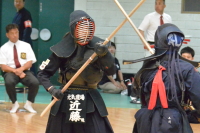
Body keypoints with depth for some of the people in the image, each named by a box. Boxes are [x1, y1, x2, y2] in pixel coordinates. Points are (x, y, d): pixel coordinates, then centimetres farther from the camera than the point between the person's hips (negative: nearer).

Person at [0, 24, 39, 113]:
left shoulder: (26, 45, 9)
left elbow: (30, 62, 3)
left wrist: (21, 69, -16)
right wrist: (15, 71, -18)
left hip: (24, 71, 1)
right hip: (10, 71, -1)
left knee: (35, 82, -30)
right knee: (9, 82, -37)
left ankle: (29, 104, -7)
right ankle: (14, 104, -10)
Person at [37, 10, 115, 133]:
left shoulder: (97, 46, -2)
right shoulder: (63, 49, -8)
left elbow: (111, 71, -8)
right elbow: (43, 73, -4)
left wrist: (104, 54, -24)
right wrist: (52, 89, -20)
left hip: (91, 100, 1)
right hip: (65, 101, -1)